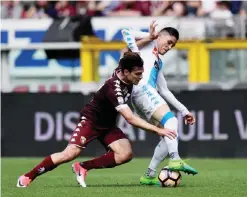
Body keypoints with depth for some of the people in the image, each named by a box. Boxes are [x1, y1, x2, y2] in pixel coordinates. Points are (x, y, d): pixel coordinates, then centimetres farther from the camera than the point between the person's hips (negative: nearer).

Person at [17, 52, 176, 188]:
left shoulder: (125, 74, -11)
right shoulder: (114, 87, -34)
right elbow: (130, 118, -38)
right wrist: (158, 130, -40)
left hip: (108, 125, 8)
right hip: (91, 120, -8)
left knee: (126, 154, -15)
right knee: (70, 154, -19)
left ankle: (83, 168, -5)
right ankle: (28, 177, -3)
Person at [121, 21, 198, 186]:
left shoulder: (159, 62, 36)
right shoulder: (149, 42, 16)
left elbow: (164, 91, 34)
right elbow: (126, 33, 2)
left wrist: (184, 110, 28)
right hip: (142, 89, -9)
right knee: (170, 120, -25)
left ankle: (149, 175, 4)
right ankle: (175, 160, -43)